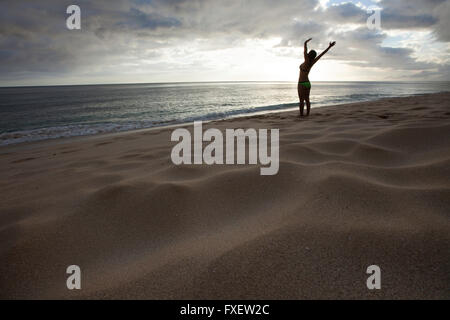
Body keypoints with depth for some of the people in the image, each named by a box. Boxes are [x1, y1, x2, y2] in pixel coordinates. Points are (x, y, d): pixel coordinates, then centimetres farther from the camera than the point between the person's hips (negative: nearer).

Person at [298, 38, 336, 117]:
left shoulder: (307, 62, -16)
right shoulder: (312, 62, 2)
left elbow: (305, 52, -23)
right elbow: (322, 54, 4)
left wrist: (305, 43, -9)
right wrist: (329, 47, 7)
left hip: (302, 84, -8)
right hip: (308, 83, 8)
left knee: (301, 101, -6)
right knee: (307, 100, 10)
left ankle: (301, 115, -6)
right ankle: (307, 114, 12)